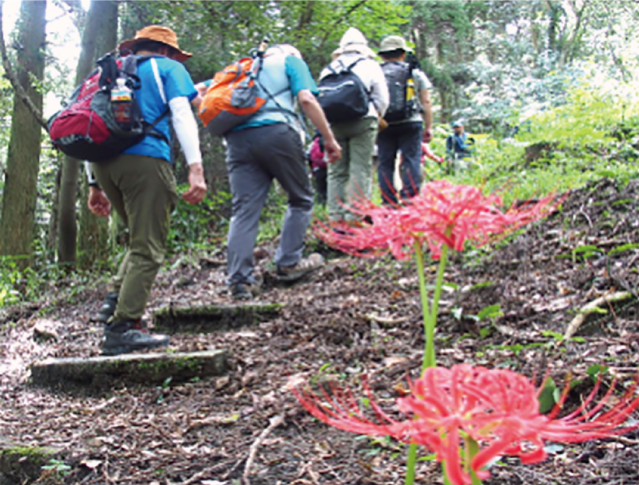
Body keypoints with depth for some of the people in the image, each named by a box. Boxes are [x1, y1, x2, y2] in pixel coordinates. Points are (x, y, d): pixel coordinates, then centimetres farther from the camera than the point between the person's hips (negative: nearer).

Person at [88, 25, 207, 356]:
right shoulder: (168, 68, 13)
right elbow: (182, 115, -4)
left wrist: (96, 184, 22)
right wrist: (195, 168, -13)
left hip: (104, 162, 6)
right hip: (144, 158, -6)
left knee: (141, 238, 20)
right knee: (148, 248, -4)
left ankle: (115, 300, 5)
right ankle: (122, 328, -9)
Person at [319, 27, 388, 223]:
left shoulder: (329, 69, 20)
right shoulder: (370, 65, 13)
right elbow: (382, 99, 9)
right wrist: (375, 118, 23)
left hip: (334, 123, 3)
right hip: (362, 121, -3)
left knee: (336, 171, 5)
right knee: (361, 170, -4)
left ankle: (336, 216, 0)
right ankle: (355, 216, -11)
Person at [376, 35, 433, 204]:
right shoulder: (415, 73, 9)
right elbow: (426, 102, 5)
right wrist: (429, 127, 7)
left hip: (384, 126, 1)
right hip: (410, 124, -1)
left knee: (385, 163, 4)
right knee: (411, 160, -1)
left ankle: (389, 204, 2)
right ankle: (409, 201, -12)